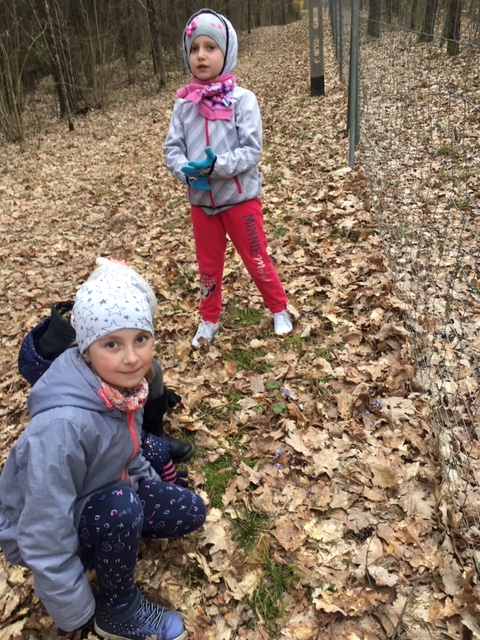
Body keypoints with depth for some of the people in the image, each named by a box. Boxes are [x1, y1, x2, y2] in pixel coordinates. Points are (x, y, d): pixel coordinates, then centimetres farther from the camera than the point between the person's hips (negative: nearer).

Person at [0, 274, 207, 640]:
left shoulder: (125, 387, -16)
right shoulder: (63, 425, -38)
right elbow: (47, 539, -31)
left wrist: (158, 495, 8)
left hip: (98, 502, 7)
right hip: (39, 531, -6)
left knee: (190, 512, -2)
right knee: (122, 507, -33)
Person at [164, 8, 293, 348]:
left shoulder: (243, 100, -12)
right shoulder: (184, 104, -2)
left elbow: (252, 150, -17)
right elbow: (172, 148, -2)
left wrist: (217, 166, -30)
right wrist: (187, 170, -23)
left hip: (240, 197, -3)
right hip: (201, 201, 4)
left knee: (257, 260, 9)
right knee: (208, 265, 17)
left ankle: (279, 309, 32)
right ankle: (209, 319, 36)